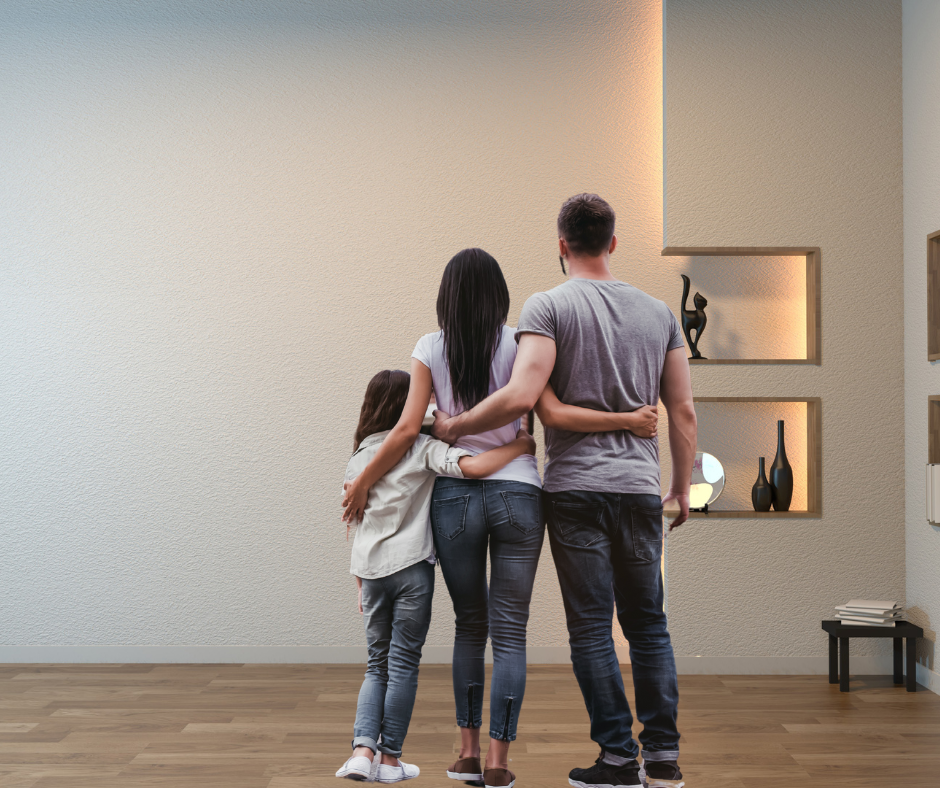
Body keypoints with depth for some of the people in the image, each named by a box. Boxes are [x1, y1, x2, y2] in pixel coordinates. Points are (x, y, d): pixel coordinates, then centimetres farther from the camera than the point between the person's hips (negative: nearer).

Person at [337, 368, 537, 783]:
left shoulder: (358, 457, 10)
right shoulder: (423, 449, -5)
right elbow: (473, 467, -21)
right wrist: (521, 445, -7)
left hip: (369, 569, 4)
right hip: (410, 568, -4)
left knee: (377, 665, 14)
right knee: (403, 663, 5)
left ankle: (363, 749, -1)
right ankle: (389, 757, 9)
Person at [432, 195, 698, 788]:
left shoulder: (549, 307, -5)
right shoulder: (658, 312, 9)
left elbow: (522, 396, -18)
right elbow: (684, 412, 9)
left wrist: (454, 427, -3)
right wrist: (683, 489, 19)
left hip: (576, 487, -4)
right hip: (640, 486, 4)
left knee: (592, 627, 2)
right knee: (648, 623, 12)